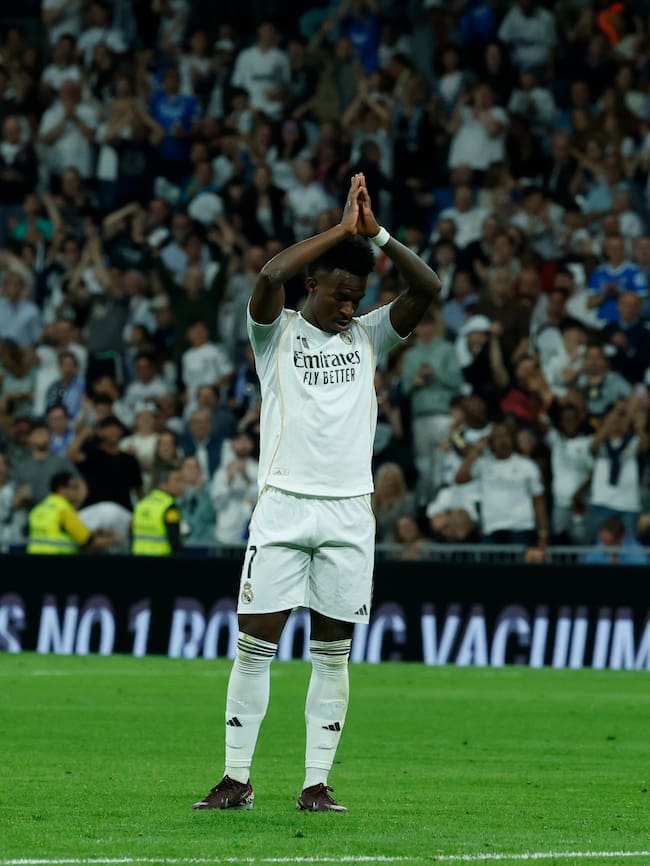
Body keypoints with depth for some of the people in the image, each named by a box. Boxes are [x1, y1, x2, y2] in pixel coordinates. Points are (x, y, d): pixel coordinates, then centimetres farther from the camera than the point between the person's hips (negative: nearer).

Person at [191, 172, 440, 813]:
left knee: (333, 652, 3)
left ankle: (317, 783, 7)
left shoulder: (368, 336, 12)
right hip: (282, 506, -3)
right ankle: (236, 779, 3)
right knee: (254, 646, -3)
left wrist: (375, 234, -11)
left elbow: (427, 287, -1)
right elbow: (270, 274, -17)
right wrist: (342, 229, -14)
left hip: (349, 512, 3)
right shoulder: (277, 333, 4)